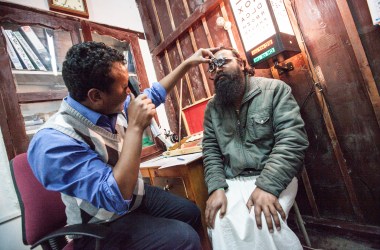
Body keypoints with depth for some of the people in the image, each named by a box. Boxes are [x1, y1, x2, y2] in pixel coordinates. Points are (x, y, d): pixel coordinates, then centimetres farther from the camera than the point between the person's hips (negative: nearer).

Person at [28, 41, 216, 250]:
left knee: (192, 214, 11)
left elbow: (153, 94, 7)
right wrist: (135, 127, -36)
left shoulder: (113, 106, -10)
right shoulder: (53, 142, -31)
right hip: (102, 228, -6)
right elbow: (118, 197, -36)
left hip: (135, 195, 7)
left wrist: (189, 62, 8)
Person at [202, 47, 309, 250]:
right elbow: (210, 150, 4)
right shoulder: (212, 108, 8)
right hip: (232, 182, 3)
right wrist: (216, 188, -12)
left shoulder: (274, 89, -4)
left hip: (273, 179, -2)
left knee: (261, 221, -29)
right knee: (220, 223, -23)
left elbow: (292, 139, -14)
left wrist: (267, 186, -23)